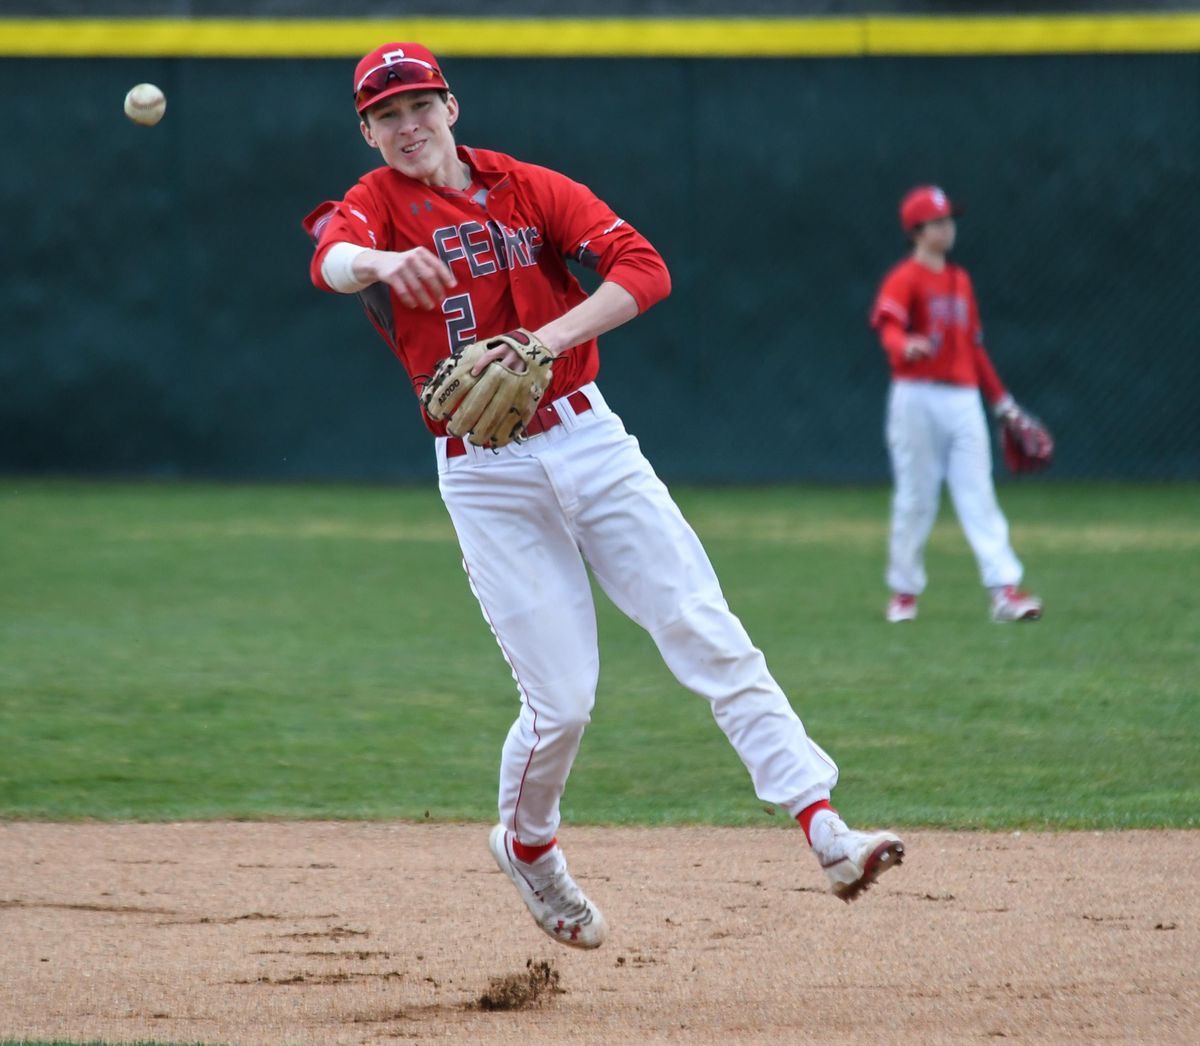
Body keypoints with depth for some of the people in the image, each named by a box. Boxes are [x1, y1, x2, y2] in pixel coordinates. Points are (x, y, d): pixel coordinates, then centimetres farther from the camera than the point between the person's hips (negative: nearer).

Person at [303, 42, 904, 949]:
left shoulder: (528, 188, 5)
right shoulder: (377, 204, 0)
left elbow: (644, 269, -8)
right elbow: (331, 258, -25)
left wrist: (542, 341, -24)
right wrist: (379, 262, -50)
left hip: (589, 440, 2)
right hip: (485, 476, -2)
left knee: (710, 636, -7)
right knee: (562, 698, -5)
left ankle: (826, 832, -11)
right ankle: (528, 848, 25)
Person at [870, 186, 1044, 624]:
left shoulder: (959, 280, 18)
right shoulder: (904, 278, -4)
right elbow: (887, 324, -23)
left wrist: (1001, 399, 22)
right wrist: (905, 347, -45)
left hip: (964, 398, 5)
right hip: (917, 398, -5)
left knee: (979, 496, -3)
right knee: (915, 498, 0)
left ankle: (1004, 588, -12)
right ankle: (904, 591, 13)